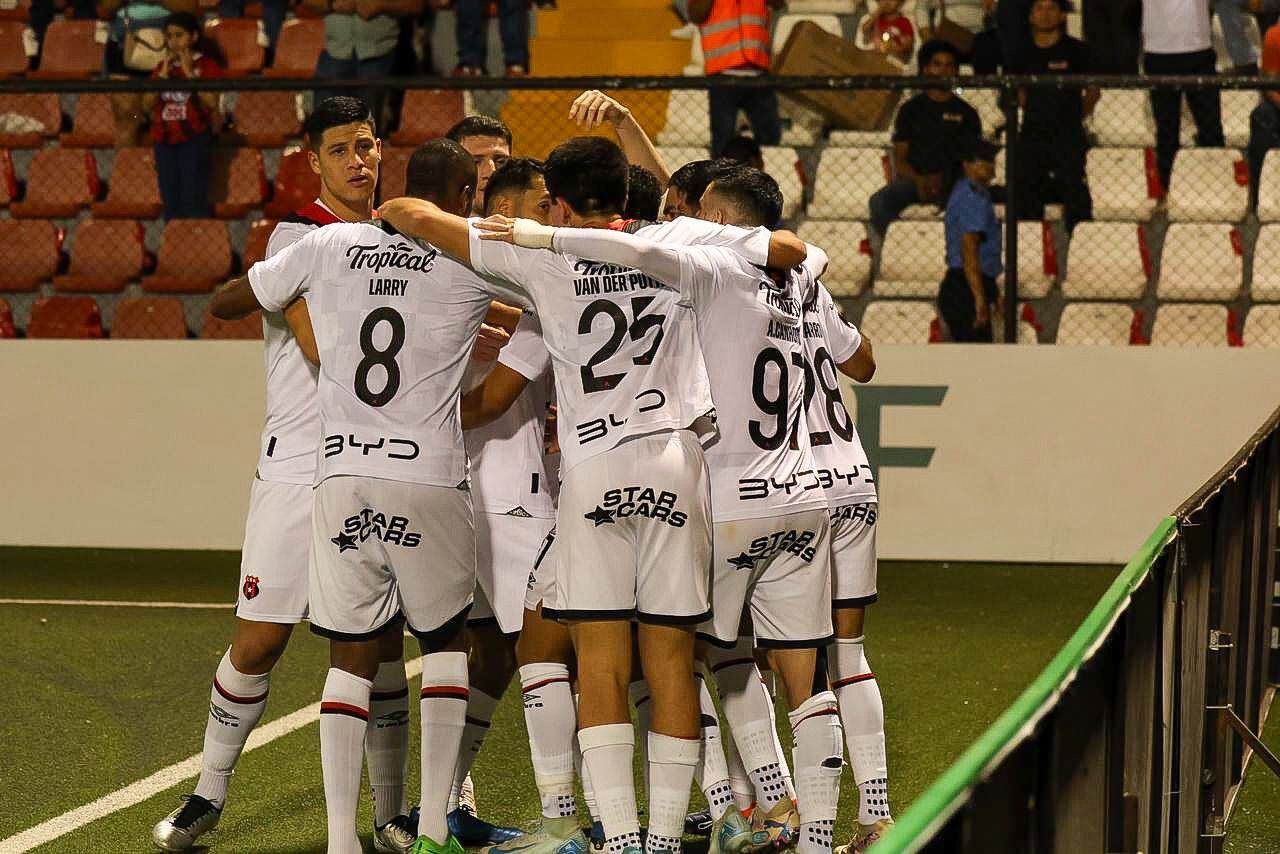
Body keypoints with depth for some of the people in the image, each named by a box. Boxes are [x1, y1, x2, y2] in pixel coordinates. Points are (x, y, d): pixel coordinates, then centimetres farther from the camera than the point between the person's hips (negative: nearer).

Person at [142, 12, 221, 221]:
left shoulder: (206, 66, 1)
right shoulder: (162, 68, 14)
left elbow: (211, 102, -13)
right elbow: (147, 104, 4)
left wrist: (189, 73, -12)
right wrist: (164, 74, -4)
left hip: (194, 139, -5)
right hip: (165, 140, 5)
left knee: (193, 200, -11)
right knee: (170, 202, 4)